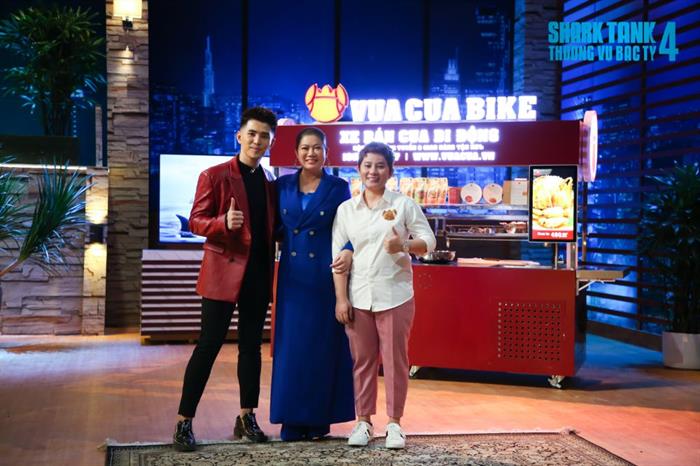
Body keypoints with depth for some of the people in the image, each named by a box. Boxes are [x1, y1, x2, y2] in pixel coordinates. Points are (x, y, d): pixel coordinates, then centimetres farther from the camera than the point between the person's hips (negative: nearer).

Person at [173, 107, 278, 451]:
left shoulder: (271, 182, 13)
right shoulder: (214, 176, -3)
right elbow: (195, 221, -7)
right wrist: (224, 222, -25)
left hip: (259, 274, 6)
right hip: (224, 271, -5)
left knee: (251, 346, 11)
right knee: (209, 345, -6)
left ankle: (247, 418, 20)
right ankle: (184, 422, 0)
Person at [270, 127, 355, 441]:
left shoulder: (339, 188, 0)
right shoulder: (283, 186, 7)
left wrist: (349, 253, -22)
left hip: (326, 274, -2)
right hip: (293, 275, 2)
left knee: (323, 344, 3)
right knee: (291, 344, 4)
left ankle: (319, 417, 13)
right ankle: (292, 419, 12)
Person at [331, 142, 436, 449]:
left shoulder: (404, 204, 1)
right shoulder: (346, 210, 5)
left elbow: (429, 241, 2)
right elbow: (339, 255, 3)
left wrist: (404, 245, -19)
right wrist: (341, 298, -3)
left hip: (395, 295, -2)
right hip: (358, 296, 2)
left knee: (394, 360, 3)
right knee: (362, 361, 8)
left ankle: (394, 423, 14)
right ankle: (363, 420, 19)